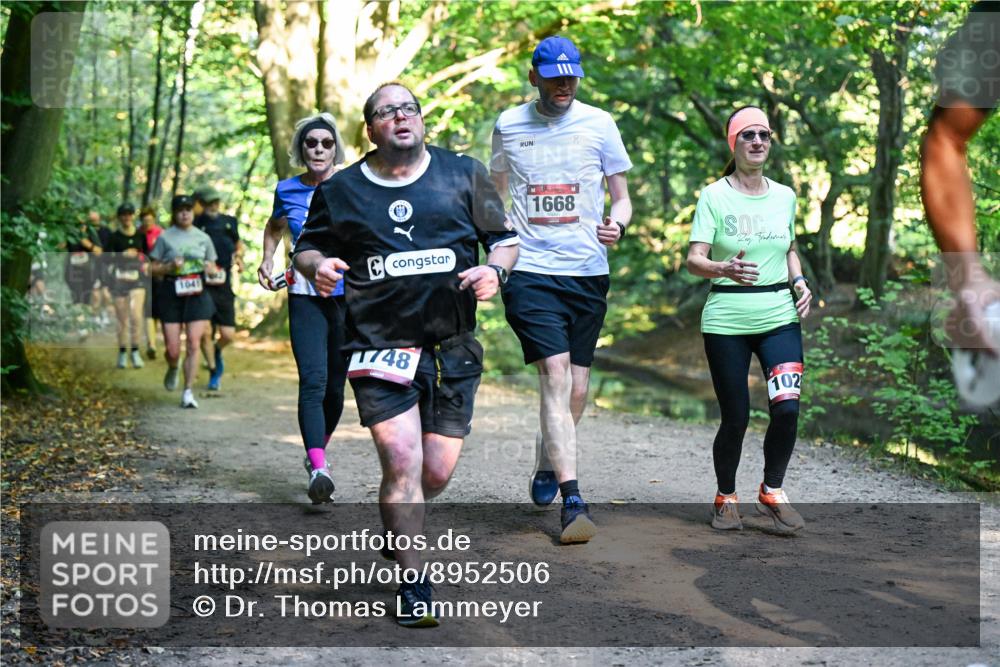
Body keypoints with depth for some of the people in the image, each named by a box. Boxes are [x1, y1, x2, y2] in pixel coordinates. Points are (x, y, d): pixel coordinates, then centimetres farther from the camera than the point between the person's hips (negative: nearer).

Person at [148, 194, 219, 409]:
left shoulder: (203, 238, 11)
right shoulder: (165, 237, 4)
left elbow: (213, 267, 18)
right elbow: (154, 268, 5)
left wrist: (210, 268, -5)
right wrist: (171, 266, -13)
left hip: (197, 294, 1)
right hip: (171, 293, -1)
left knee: (194, 344, -8)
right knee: (172, 349, -2)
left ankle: (188, 392, 0)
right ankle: (173, 369, 34)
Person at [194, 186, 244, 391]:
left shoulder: (229, 222, 10)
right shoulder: (196, 225, -2)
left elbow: (239, 244, 26)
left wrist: (239, 256, 6)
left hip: (224, 287, 3)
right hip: (202, 287, -3)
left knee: (228, 335, -3)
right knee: (205, 333, -2)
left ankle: (217, 351, 32)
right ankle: (213, 372, 18)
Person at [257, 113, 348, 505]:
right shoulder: (288, 190, 6)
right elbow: (274, 227, 26)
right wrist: (267, 259, 9)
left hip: (349, 296, 0)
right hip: (305, 296, 0)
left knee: (335, 385, 7)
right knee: (313, 381, -17)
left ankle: (318, 450, 33)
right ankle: (318, 469, -26)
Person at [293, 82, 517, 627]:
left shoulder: (463, 174, 7)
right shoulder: (340, 191, 6)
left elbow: (505, 239, 12)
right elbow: (306, 249, 17)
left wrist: (494, 270, -10)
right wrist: (317, 266, -7)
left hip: (451, 347, 2)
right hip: (378, 346, -2)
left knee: (437, 471, 4)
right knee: (401, 459, -15)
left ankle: (397, 527, 40)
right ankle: (413, 590, -3)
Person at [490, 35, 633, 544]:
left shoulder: (598, 124, 6)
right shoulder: (508, 125, 7)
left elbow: (621, 196, 11)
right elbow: (496, 195, 22)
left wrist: (617, 223, -12)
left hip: (588, 272, 2)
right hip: (530, 271, -2)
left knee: (577, 388, 6)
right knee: (555, 375, -16)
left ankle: (546, 461, 35)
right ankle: (572, 502, -19)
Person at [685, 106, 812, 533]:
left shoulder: (785, 196, 10)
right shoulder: (714, 196, -3)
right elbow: (694, 260, -10)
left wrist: (799, 281, 6)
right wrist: (725, 268, -30)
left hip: (779, 316, 3)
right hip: (726, 320, -3)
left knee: (787, 407, -14)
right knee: (735, 417, 0)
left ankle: (772, 491, 9)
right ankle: (726, 498, 25)